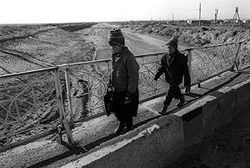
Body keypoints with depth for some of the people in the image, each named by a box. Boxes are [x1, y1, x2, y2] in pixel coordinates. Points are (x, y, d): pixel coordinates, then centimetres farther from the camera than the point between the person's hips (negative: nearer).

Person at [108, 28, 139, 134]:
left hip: (126, 92, -8)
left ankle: (129, 129, 37)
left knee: (126, 114, 11)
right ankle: (121, 125, 50)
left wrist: (129, 94, -20)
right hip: (116, 91, 8)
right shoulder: (115, 55, 2)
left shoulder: (128, 57, -25)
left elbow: (133, 77, -23)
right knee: (117, 111, 22)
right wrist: (112, 84, 18)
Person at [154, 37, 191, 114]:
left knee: (170, 93, -4)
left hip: (176, 79, -6)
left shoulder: (181, 58, -19)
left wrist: (187, 84, -14)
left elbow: (186, 71, -15)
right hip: (169, 78, 6)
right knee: (176, 90, 24)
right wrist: (157, 75, -5)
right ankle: (182, 100, 52)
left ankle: (164, 108, 9)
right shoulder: (166, 56, -4)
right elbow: (162, 67, 7)